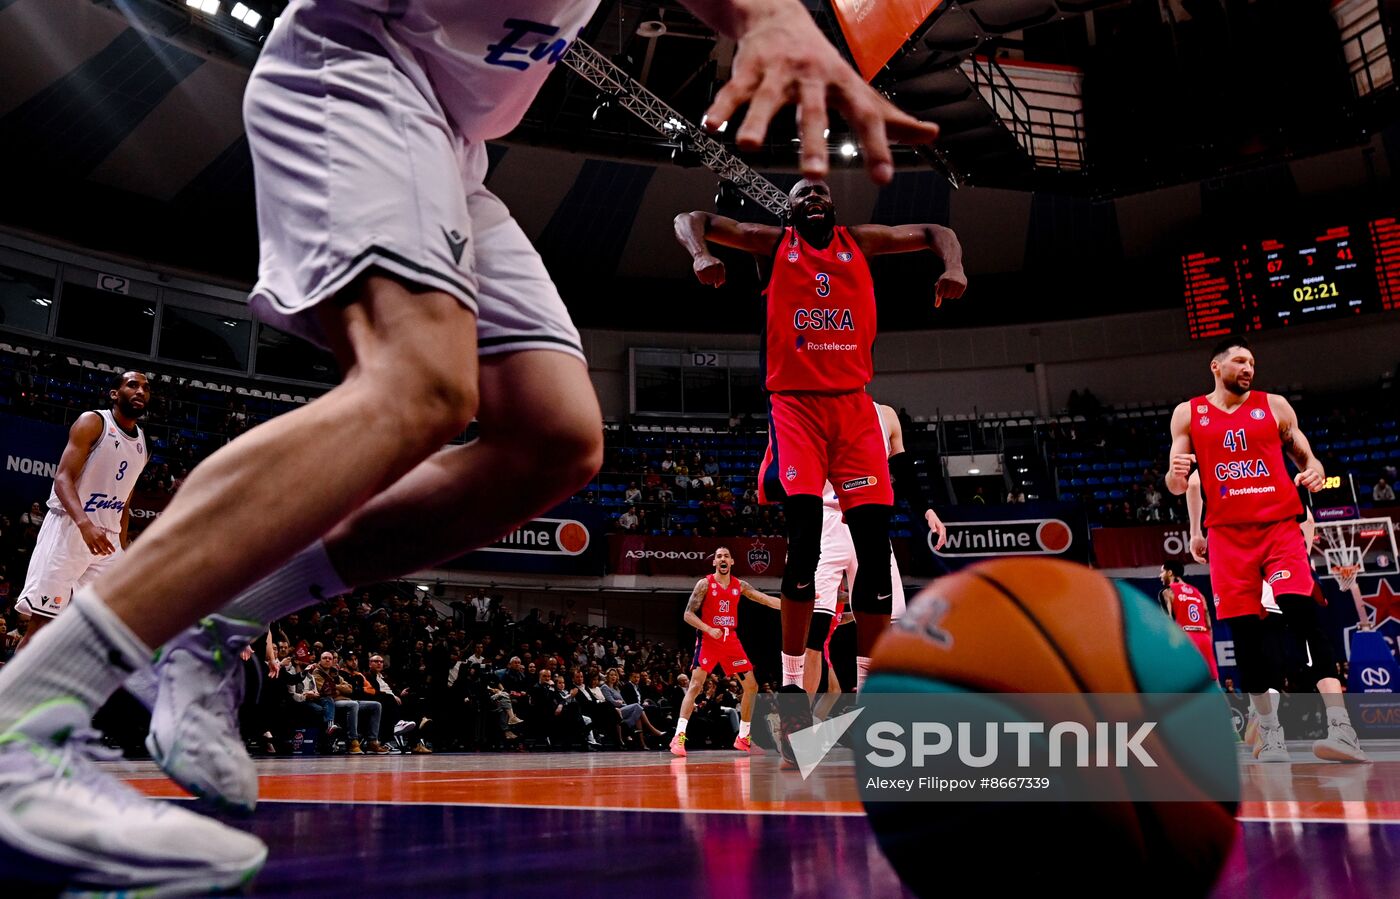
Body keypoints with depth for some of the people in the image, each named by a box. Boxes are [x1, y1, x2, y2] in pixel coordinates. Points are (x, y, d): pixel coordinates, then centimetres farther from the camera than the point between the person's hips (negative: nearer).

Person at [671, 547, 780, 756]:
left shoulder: (740, 585, 7)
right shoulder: (705, 584, -6)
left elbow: (766, 599, 5)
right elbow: (688, 615, -8)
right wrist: (709, 629, -21)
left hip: (731, 640, 5)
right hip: (708, 640, -5)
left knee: (751, 687, 4)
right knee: (696, 685, -17)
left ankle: (743, 738, 16)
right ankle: (679, 737, -16)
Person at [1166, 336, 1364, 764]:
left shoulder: (1274, 405, 9)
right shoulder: (1188, 414, 8)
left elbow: (1306, 457, 14)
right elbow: (1177, 487, 9)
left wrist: (1314, 471, -10)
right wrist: (1176, 474, -15)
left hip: (1280, 526, 0)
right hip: (1228, 533, 1)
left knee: (1304, 615, -18)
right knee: (1244, 632, 1)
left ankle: (1342, 730, -21)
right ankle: (1270, 733, 14)